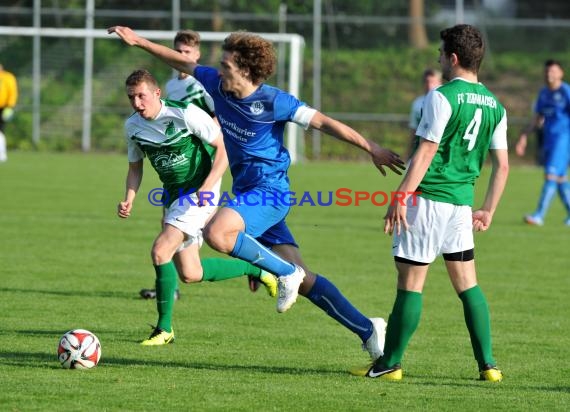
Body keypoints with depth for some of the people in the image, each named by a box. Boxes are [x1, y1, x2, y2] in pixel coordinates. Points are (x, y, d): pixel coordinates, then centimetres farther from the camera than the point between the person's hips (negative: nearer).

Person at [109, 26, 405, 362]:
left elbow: (324, 122, -12)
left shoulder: (273, 101, -15)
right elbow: (183, 63, 16)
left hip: (269, 191, -7)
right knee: (304, 281, 5)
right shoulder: (217, 85, 3)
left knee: (217, 233, -31)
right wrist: (138, 41, 16)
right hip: (247, 191, 7)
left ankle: (285, 273, -14)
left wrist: (372, 149, -12)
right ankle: (368, 330, 10)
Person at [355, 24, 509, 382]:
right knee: (467, 283, 12)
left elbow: (426, 153, -15)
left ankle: (391, 363, 4)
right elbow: (502, 166, 11)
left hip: (428, 198, -7)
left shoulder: (443, 97, -12)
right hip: (462, 201, 7)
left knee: (410, 282, -1)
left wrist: (400, 198, -14)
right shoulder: (495, 106, 10)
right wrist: (488, 211, 19)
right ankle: (488, 363, 8)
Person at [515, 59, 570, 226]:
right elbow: (537, 118, 22)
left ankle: (539, 215, -18)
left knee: (551, 175, -14)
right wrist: (524, 136, 15)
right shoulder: (543, 93, 14)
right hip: (548, 138, 8)